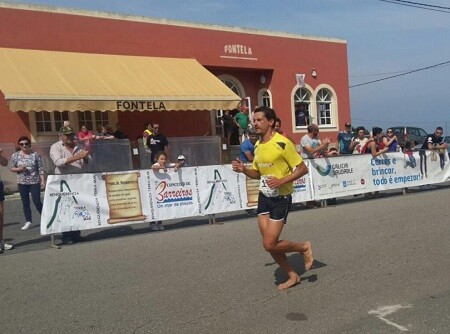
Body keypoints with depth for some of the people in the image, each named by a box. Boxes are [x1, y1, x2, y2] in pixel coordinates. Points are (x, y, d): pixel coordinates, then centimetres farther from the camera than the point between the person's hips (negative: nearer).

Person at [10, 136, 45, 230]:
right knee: (25, 203, 9)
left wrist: (43, 181, -7)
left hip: (35, 182, -2)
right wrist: (19, 169, -14)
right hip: (22, 183, 3)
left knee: (37, 202, -4)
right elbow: (11, 168, 7)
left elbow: (40, 169, -3)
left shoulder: (35, 155, -3)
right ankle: (28, 221, 19)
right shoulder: (15, 155, 1)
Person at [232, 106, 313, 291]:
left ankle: (304, 247, 17)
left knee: (270, 244, -10)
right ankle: (292, 276, 28)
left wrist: (281, 181, -24)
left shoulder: (282, 143, -16)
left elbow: (303, 169, -14)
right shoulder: (258, 145, 7)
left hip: (281, 198, -7)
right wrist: (244, 169, -1)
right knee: (269, 244, 9)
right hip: (264, 197, 8)